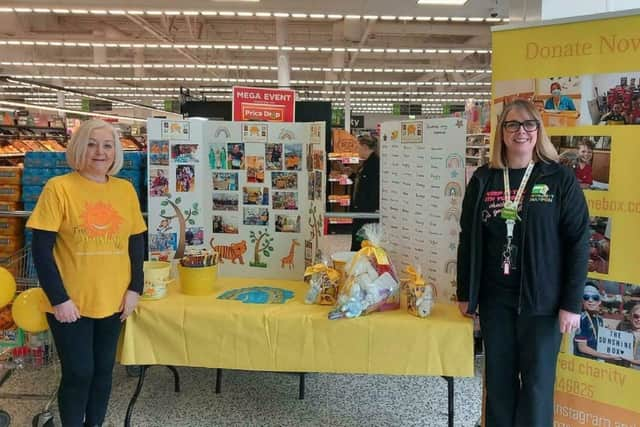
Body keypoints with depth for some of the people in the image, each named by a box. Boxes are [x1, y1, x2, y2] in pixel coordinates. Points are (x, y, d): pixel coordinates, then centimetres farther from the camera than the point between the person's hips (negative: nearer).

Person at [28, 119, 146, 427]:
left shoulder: (125, 189, 2)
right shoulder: (59, 187, -11)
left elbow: (137, 242, 7)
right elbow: (41, 249, -11)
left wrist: (134, 288, 0)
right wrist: (59, 299, -14)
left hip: (112, 300, 4)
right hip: (70, 303, -4)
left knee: (103, 369, 16)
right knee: (78, 373, 5)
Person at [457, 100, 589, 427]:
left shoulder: (561, 178, -4)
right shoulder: (483, 179, 4)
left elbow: (578, 242, -6)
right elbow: (468, 239, 8)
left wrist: (572, 303, -9)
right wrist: (465, 293, 8)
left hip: (542, 300, -2)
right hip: (494, 298, 3)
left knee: (537, 383, 5)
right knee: (498, 380, 12)